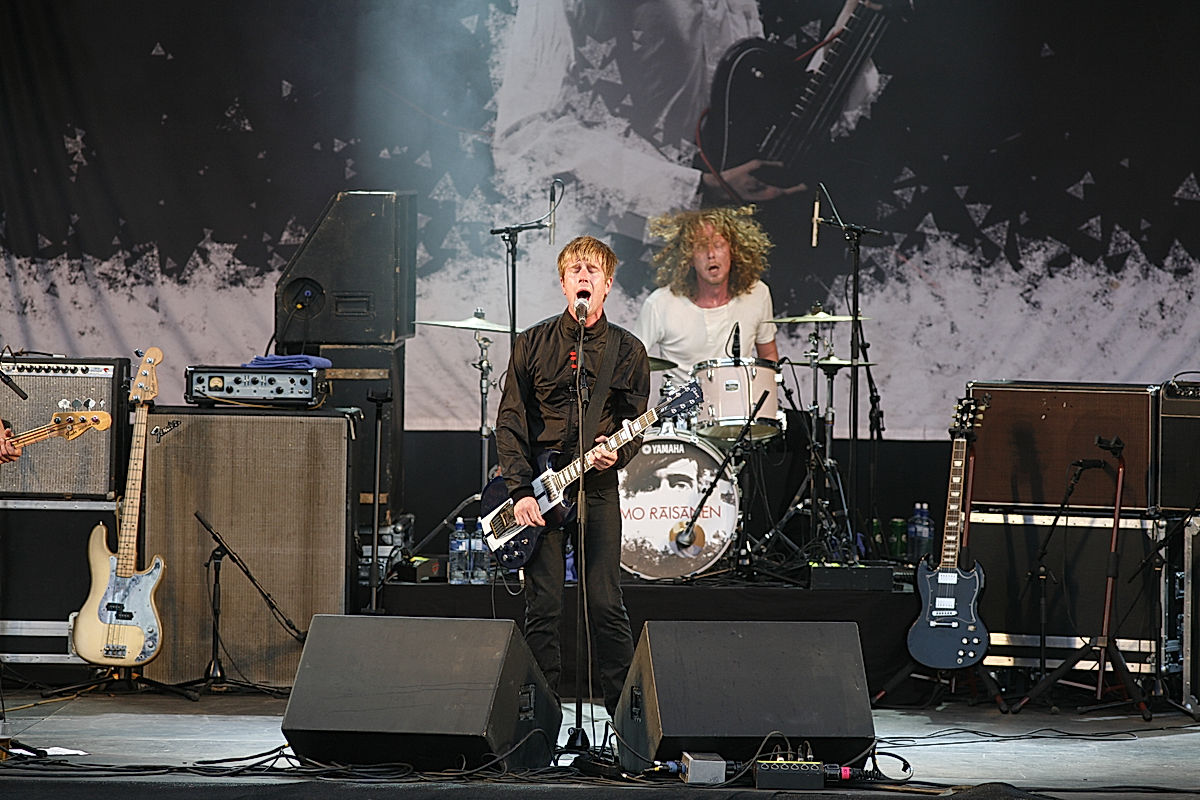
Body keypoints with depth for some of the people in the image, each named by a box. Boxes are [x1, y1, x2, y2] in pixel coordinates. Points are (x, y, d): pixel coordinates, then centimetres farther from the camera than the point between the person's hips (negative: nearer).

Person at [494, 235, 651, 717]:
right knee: (542, 612, -1)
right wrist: (520, 490, -7)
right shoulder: (534, 344, 6)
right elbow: (510, 421, 3)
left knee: (606, 607, -4)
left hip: (597, 486, 0)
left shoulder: (627, 351, 7)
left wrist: (615, 453, -14)